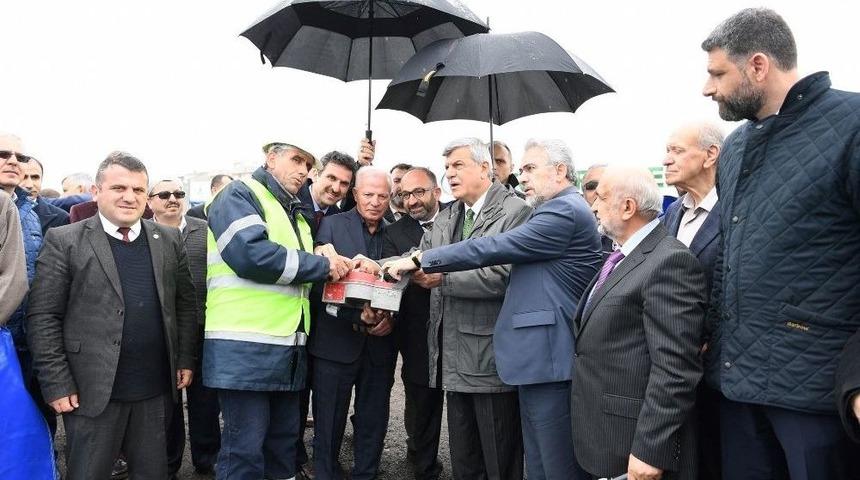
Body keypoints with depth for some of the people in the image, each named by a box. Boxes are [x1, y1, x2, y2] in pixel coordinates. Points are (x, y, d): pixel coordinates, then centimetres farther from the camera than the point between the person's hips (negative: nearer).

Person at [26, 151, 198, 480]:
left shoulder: (168, 240, 7)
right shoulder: (64, 241, -3)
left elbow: (185, 303, 11)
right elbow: (43, 317, -5)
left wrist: (185, 359, 5)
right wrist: (56, 383, -10)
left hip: (156, 391, 3)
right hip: (92, 391, -3)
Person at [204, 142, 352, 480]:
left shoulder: (295, 214, 22)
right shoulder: (238, 195, -4)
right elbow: (251, 254, -21)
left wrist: (344, 265, -2)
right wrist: (324, 266, -13)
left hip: (287, 347, 8)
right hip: (245, 348, -8)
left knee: (284, 439, 16)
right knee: (245, 448, -3)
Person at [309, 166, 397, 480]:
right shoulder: (331, 225, 1)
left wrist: (392, 318, -9)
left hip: (380, 344, 3)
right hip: (336, 341, -2)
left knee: (373, 422, 11)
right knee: (329, 423, 7)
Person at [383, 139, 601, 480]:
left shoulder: (565, 210, -14)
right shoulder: (562, 210, 19)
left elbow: (493, 248, -18)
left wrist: (420, 259, -12)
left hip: (549, 358, -10)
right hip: (540, 354, 10)